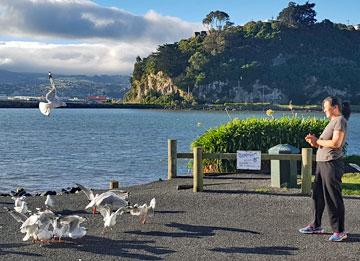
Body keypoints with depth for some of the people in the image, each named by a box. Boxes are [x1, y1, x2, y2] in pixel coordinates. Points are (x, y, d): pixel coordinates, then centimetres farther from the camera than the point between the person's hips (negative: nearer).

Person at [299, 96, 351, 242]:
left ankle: (339, 231, 1)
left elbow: (336, 143, -22)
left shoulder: (340, 121, -11)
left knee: (333, 198, -6)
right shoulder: (333, 121, 19)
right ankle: (316, 226, 26)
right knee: (318, 195, 15)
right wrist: (314, 143, 2)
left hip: (332, 164, -10)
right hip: (322, 163, 10)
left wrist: (317, 141, -12)